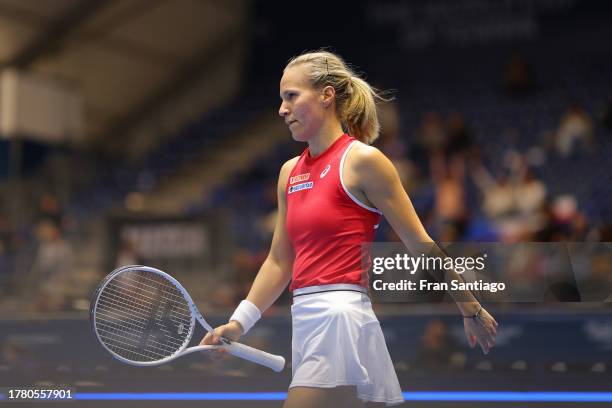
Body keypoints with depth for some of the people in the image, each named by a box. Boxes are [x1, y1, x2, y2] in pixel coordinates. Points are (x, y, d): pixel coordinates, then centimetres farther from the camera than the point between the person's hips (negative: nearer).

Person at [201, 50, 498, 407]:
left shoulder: (362, 160, -6)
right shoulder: (290, 172, 15)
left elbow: (421, 246, -3)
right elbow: (279, 262, 19)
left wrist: (471, 311, 1)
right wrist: (239, 323, 10)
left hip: (342, 320, -7)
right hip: (306, 322, 7)